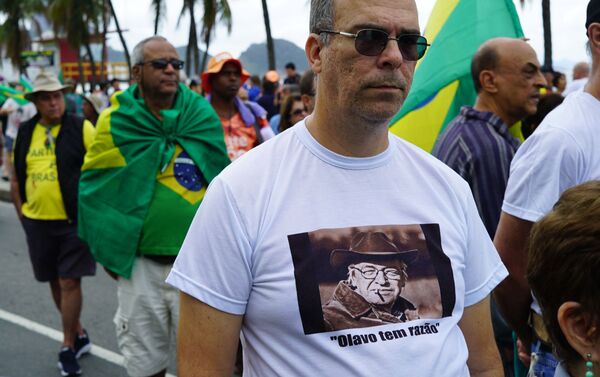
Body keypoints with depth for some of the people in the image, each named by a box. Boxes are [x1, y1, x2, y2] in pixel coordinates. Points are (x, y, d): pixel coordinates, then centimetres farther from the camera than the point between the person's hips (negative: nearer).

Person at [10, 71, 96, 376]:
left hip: (74, 220, -5)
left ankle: (68, 347, 11)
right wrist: (21, 212, 10)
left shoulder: (81, 128, -6)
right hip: (37, 222, 5)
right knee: (56, 282, 14)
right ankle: (79, 335, 32)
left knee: (70, 282, -3)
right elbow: (16, 177, 15)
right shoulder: (24, 133, 7)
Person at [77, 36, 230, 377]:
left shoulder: (203, 116, 0)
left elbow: (222, 181, 5)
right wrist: (109, 251, 2)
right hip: (139, 263, 0)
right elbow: (94, 187, 3)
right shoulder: (116, 121, -3)